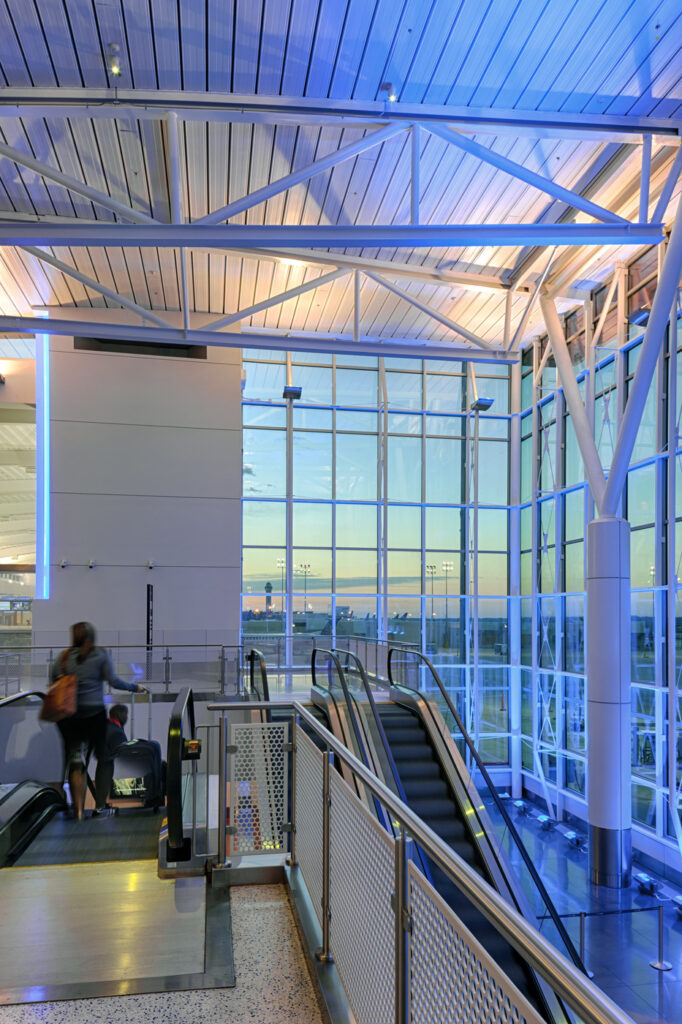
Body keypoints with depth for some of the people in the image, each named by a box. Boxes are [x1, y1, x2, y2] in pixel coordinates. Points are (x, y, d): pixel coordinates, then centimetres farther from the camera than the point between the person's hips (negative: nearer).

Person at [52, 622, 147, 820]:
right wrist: (135, 687, 6)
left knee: (74, 761, 9)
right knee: (104, 758, 13)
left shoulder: (64, 657, 4)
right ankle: (100, 805, 14)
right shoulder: (100, 655, -2)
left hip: (69, 714, 2)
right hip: (94, 713, -2)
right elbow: (113, 681, -7)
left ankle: (78, 809, 4)